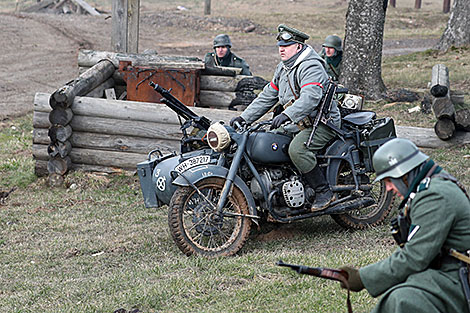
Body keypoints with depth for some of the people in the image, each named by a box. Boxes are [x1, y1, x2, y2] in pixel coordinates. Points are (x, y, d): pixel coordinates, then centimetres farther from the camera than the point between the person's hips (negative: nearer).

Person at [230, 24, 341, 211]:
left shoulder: (311, 67, -17)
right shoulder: (283, 68, 14)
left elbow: (310, 97, -33)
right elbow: (267, 96, 17)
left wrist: (286, 115, -46)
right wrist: (244, 117, 9)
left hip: (323, 123, -10)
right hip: (300, 124, 10)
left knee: (297, 149, -32)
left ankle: (323, 191, -20)